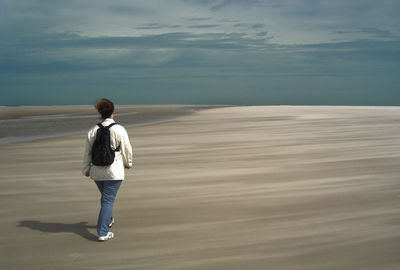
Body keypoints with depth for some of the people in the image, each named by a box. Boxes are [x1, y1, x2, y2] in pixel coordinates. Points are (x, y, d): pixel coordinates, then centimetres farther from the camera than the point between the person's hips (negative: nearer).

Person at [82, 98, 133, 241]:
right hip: (114, 171, -4)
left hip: (97, 171, 4)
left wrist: (86, 169, 18)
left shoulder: (93, 130, -1)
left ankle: (108, 220, 43)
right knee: (108, 200, 1)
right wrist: (128, 163, 14)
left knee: (106, 197, 24)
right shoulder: (119, 129, -12)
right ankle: (103, 232, -1)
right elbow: (127, 149, -4)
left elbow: (88, 152, 5)